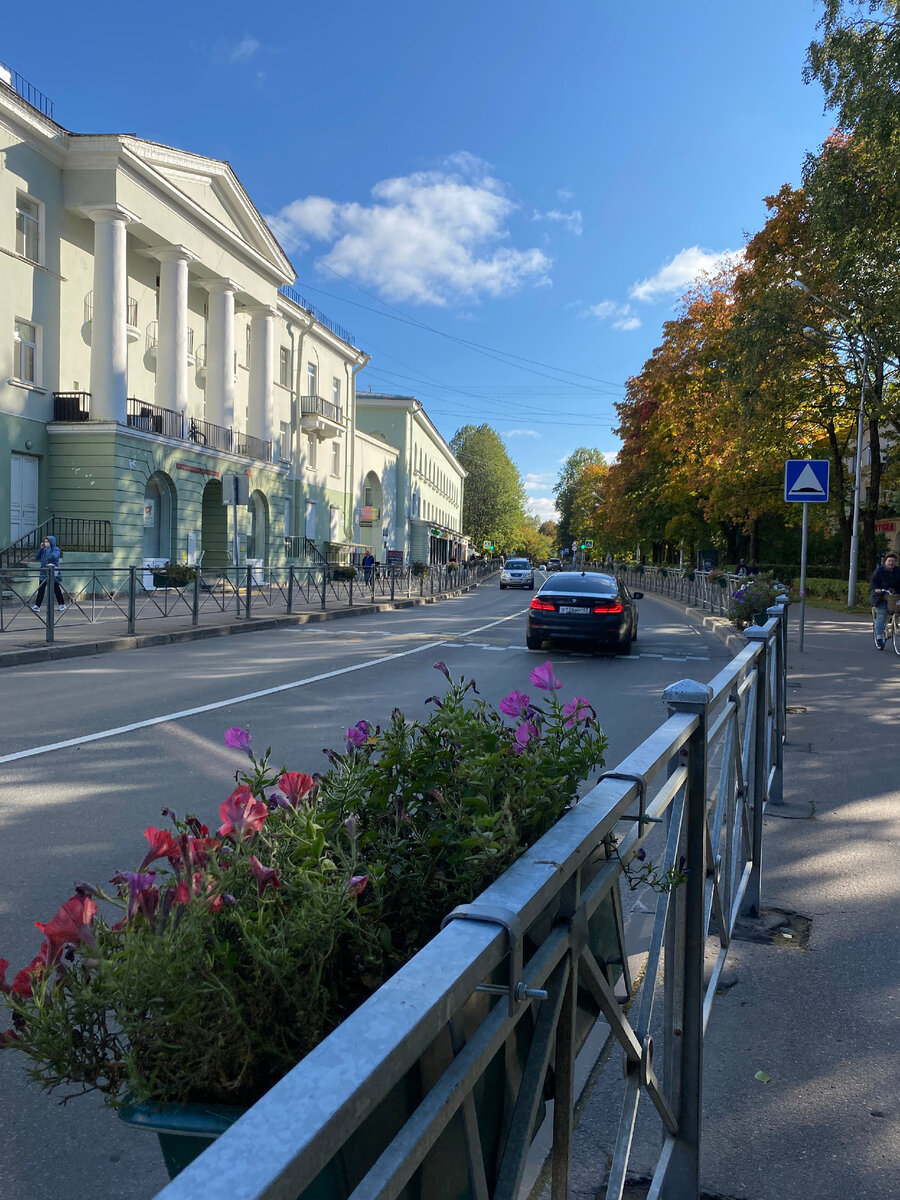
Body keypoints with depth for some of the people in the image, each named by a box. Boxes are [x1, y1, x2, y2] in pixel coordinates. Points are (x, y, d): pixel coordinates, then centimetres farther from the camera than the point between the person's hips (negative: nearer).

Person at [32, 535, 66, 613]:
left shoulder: (56, 549, -7)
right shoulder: (44, 550, 11)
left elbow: (52, 557, -24)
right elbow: (37, 557, 7)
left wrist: (48, 548, -19)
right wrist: (41, 548, -2)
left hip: (53, 573, -5)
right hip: (44, 573, 5)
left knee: (56, 589, 4)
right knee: (41, 589, -2)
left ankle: (62, 605, 17)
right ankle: (37, 606, -3)